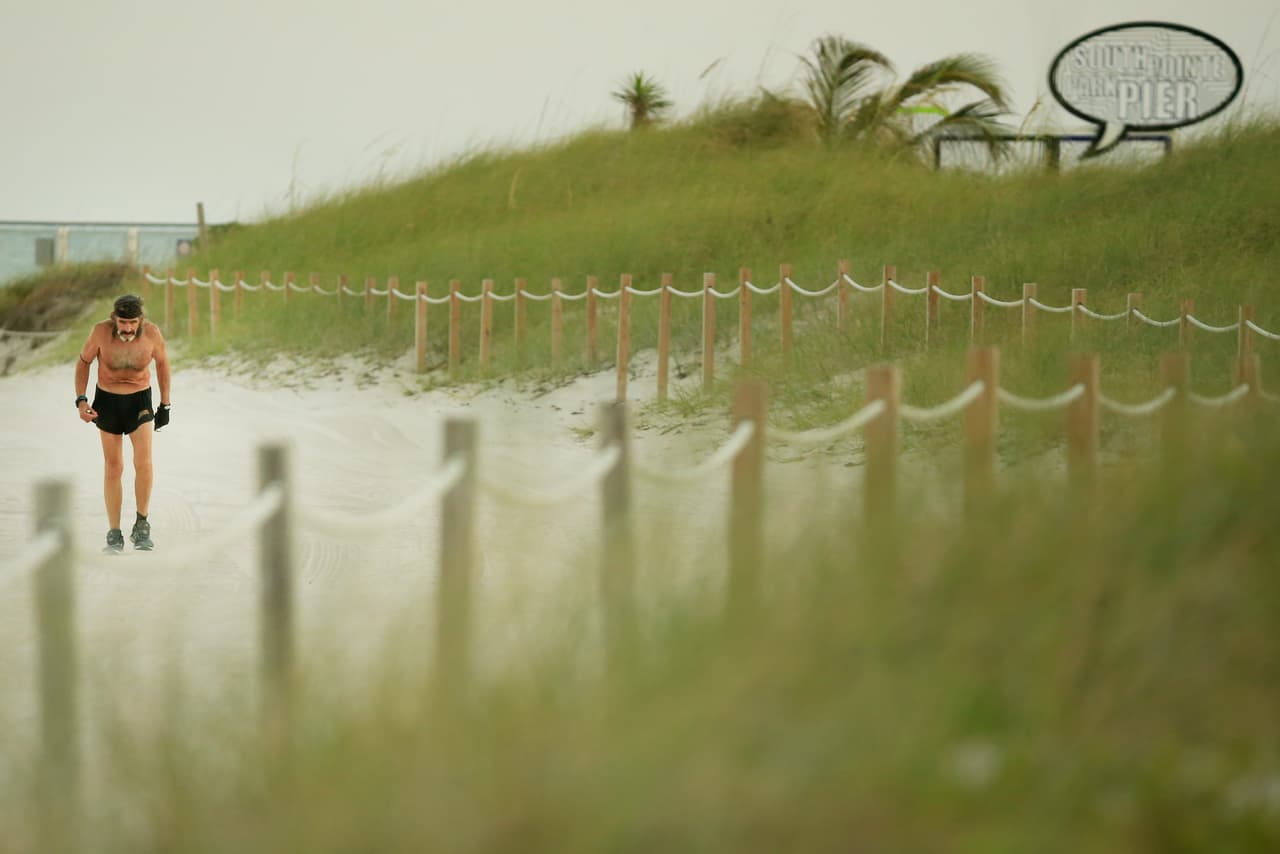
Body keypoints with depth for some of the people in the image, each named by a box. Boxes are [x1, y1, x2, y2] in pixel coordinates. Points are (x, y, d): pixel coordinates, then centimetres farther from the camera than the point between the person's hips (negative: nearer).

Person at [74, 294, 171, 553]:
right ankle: (114, 534, 9)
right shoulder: (101, 331, -20)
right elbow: (83, 362, -3)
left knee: (144, 463, -16)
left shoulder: (152, 333, -18)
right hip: (107, 400, 0)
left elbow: (162, 362, 1)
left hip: (140, 400, 0)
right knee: (113, 467, 2)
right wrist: (81, 401, -12)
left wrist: (165, 404, 5)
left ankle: (141, 527, -1)